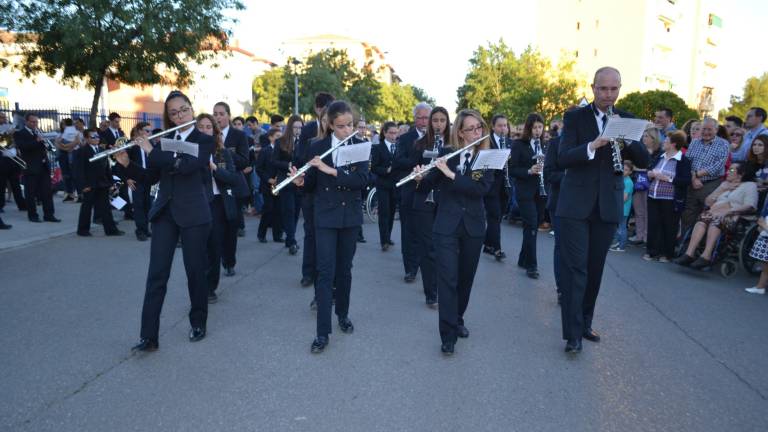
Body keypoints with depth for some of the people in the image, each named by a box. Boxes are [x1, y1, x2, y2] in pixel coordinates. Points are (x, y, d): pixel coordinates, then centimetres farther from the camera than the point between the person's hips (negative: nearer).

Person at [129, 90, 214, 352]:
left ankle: (199, 323, 24)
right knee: (156, 274, -2)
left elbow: (186, 166, -21)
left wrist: (151, 151, -15)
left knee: (195, 271, 5)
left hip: (193, 214, -4)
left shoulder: (204, 140, -3)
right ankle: (149, 336, 0)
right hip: (164, 212, 4)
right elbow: (153, 177, 13)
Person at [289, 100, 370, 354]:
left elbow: (363, 180, -15)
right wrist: (300, 181, -19)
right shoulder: (317, 147, 0)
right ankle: (323, 332, -2)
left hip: (350, 216, 1)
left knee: (344, 269, 12)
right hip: (325, 217, -1)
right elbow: (312, 185, 4)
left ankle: (343, 314, 32)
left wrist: (331, 170, -24)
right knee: (326, 272, -5)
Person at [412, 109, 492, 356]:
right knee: (447, 278, -7)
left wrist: (451, 174, -23)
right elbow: (429, 185, 5)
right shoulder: (446, 154, 1)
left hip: (473, 227, 2)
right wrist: (420, 178, -17)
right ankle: (448, 334, -2)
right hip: (446, 226, -1)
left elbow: (482, 188, -17)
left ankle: (458, 320, 33)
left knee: (465, 278, 13)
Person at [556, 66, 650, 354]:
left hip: (608, 205, 4)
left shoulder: (627, 120, 8)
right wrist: (593, 145, -28)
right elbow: (562, 159, -12)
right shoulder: (575, 117, -1)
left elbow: (643, 161, 2)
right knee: (575, 268, -6)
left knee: (595, 268, 12)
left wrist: (626, 138, -16)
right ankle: (573, 333, -2)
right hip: (576, 204, -3)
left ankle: (585, 322, 26)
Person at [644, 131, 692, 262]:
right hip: (653, 197, 6)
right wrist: (651, 174, -3)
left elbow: (686, 181, -14)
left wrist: (667, 178, -18)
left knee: (669, 227, 3)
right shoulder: (659, 157, 11)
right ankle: (652, 251, 15)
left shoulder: (683, 160, -7)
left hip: (670, 200, -6)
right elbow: (649, 170, 20)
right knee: (653, 224, 7)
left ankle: (666, 253, 13)